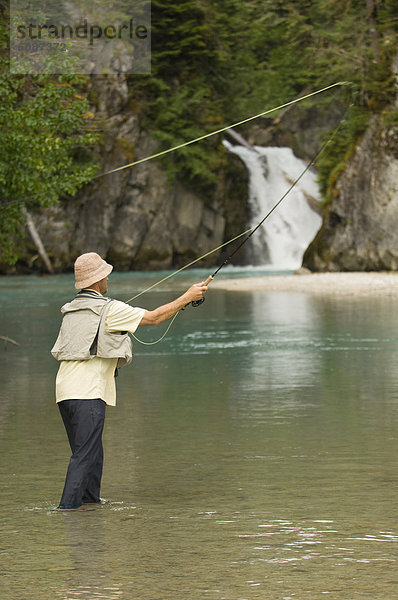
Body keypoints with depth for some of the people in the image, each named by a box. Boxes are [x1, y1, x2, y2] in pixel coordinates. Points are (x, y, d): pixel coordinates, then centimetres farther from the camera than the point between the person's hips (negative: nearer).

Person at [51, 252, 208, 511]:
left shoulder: (71, 310, 16)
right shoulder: (109, 310, -7)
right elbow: (154, 317, -3)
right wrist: (187, 297, 7)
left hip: (66, 391, 8)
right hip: (87, 392, -8)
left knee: (91, 451, 19)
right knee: (85, 454, -8)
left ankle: (89, 498, 27)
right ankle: (69, 505, -13)